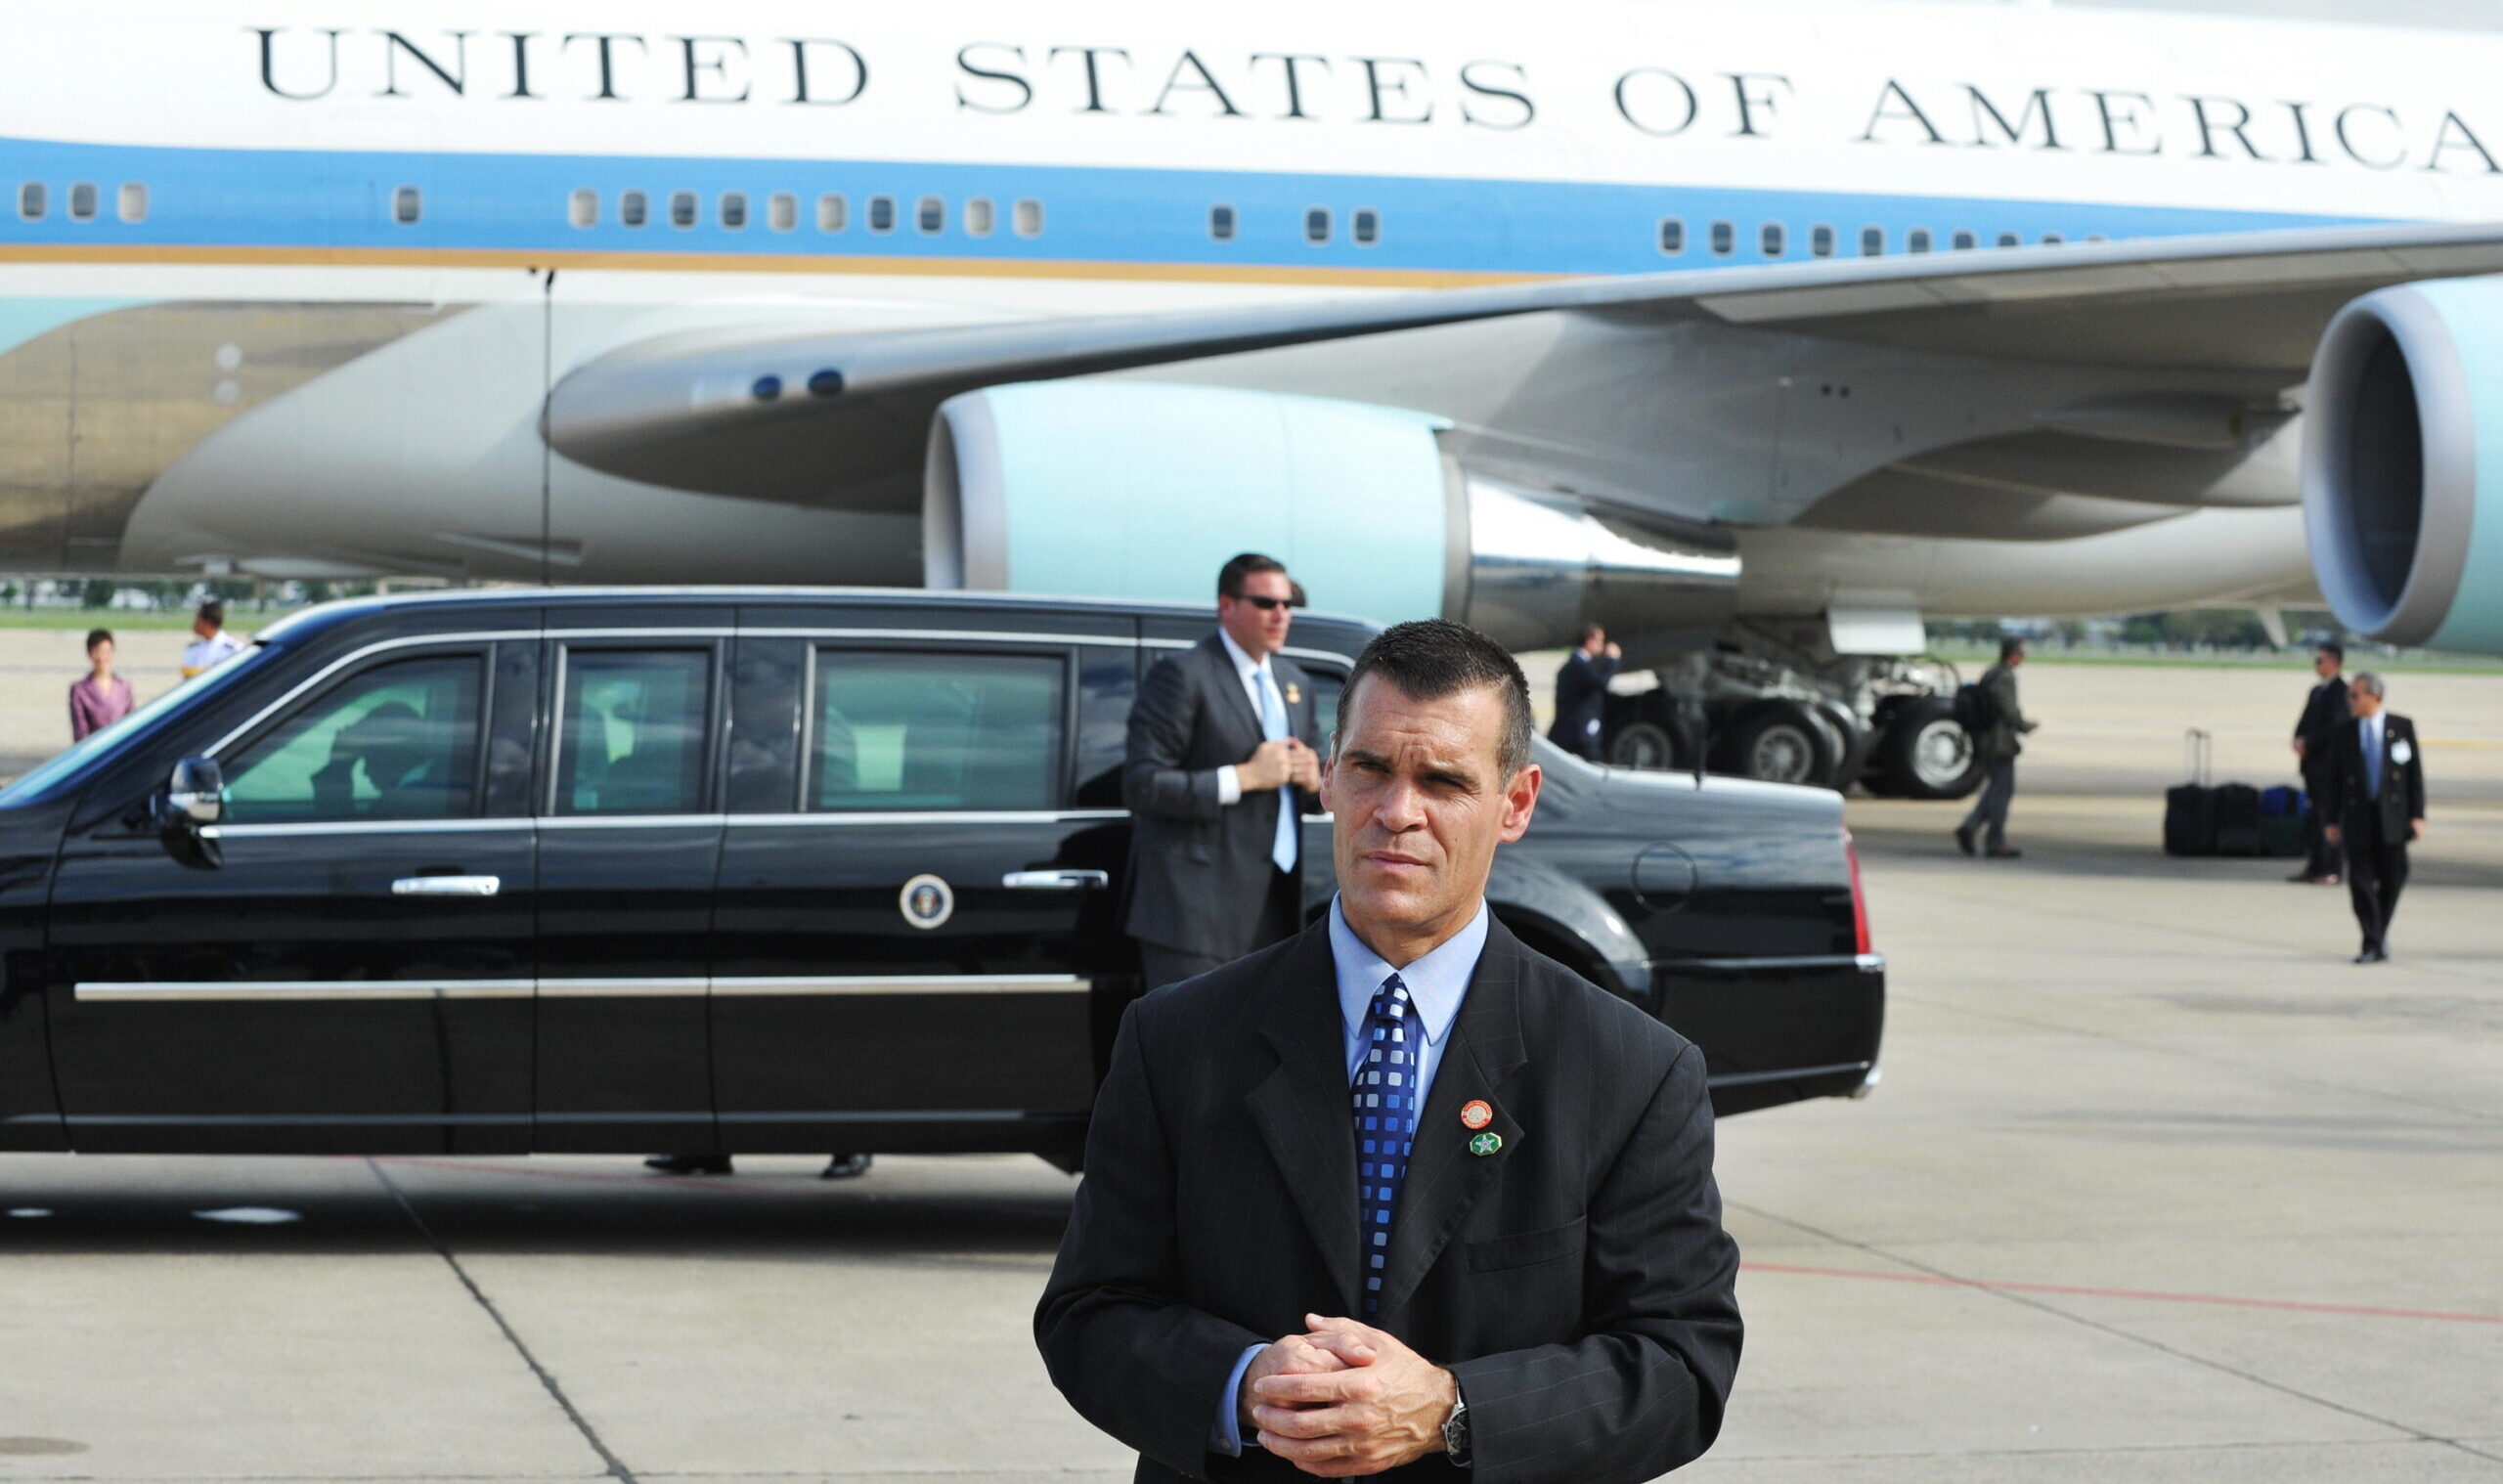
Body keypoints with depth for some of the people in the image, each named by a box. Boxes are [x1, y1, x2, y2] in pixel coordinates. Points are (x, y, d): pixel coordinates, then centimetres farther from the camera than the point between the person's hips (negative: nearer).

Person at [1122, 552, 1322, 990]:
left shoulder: (1294, 681, 17)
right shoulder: (1183, 675, -10)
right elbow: (1142, 786, -17)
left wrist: (1312, 776, 2)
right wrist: (1244, 777, -20)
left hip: (1272, 909, 8)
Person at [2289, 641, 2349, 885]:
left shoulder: (2340, 690, -9)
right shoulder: (2317, 691, 19)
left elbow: (2334, 727, -16)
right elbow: (2305, 722, 21)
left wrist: (2308, 745, -12)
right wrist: (2300, 740, 0)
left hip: (2329, 762, -9)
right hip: (2313, 763, 9)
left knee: (2327, 817, -8)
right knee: (2313, 817, 10)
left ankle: (2330, 871, -6)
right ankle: (2314, 867, 14)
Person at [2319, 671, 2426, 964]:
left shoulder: (2402, 728, 2)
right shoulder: (2342, 734, 5)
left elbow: (2415, 773, 2)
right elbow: (2334, 780, 6)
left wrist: (2417, 815, -4)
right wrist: (2332, 821, 1)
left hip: (2392, 816, 0)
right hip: (2357, 817, 0)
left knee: (2392, 879, 5)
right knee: (2361, 880, -6)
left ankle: (2381, 932, 27)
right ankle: (2373, 945, -2)